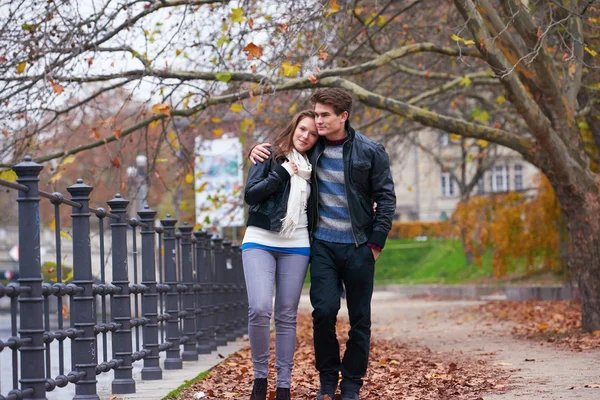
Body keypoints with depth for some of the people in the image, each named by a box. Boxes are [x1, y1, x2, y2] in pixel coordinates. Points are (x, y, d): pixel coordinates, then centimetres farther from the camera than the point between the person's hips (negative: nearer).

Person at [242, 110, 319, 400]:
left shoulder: (310, 167, 13)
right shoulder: (270, 156, 2)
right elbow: (250, 194, -9)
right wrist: (282, 173, -13)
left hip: (296, 246, 3)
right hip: (260, 242, -3)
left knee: (287, 316, 2)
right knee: (259, 309, -18)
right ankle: (260, 375, -1)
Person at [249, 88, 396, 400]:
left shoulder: (370, 151, -4)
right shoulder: (311, 148, 4)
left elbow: (386, 198, -1)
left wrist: (376, 242, -7)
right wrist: (259, 150, 2)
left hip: (358, 247, -1)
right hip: (322, 245, 2)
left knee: (359, 319, 4)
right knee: (324, 311, -10)